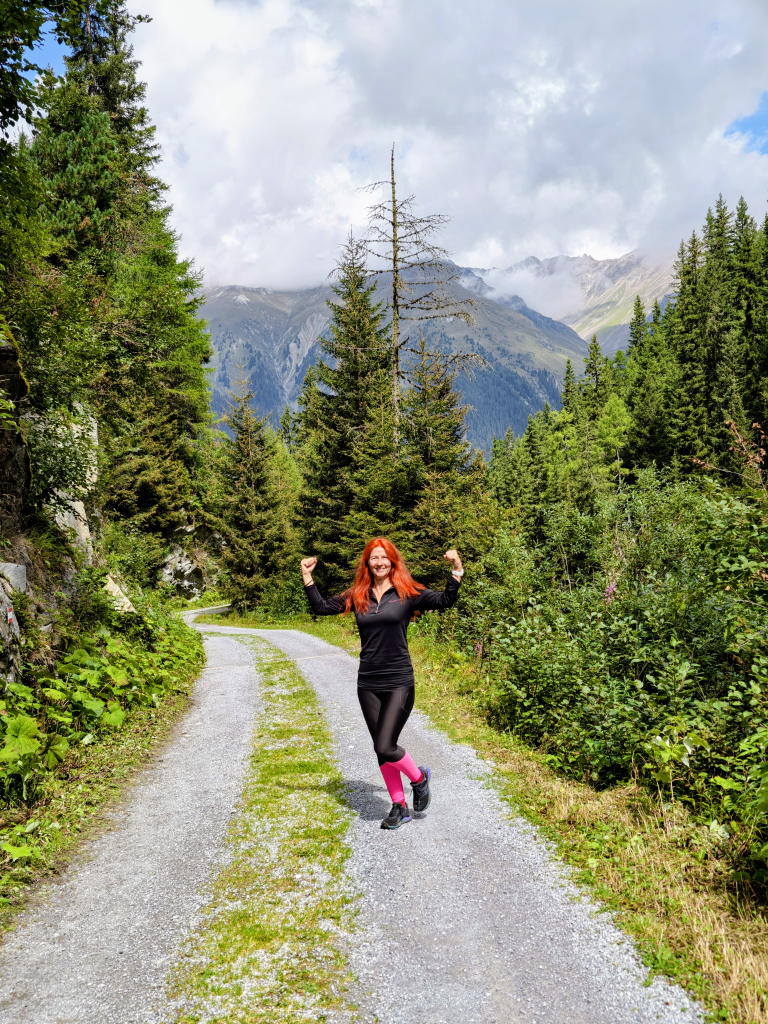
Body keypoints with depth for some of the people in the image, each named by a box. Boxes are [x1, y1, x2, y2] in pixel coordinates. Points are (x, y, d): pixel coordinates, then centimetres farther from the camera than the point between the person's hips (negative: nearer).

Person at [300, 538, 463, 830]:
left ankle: (419, 778, 20)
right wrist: (307, 578, 9)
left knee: (385, 748, -11)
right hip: (367, 685, 4)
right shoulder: (357, 596, 6)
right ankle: (400, 808, 28)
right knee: (381, 750, 11)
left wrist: (457, 571, -16)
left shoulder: (408, 593, -3)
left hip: (399, 683, -4)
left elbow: (445, 600, -6)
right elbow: (321, 607, 14)